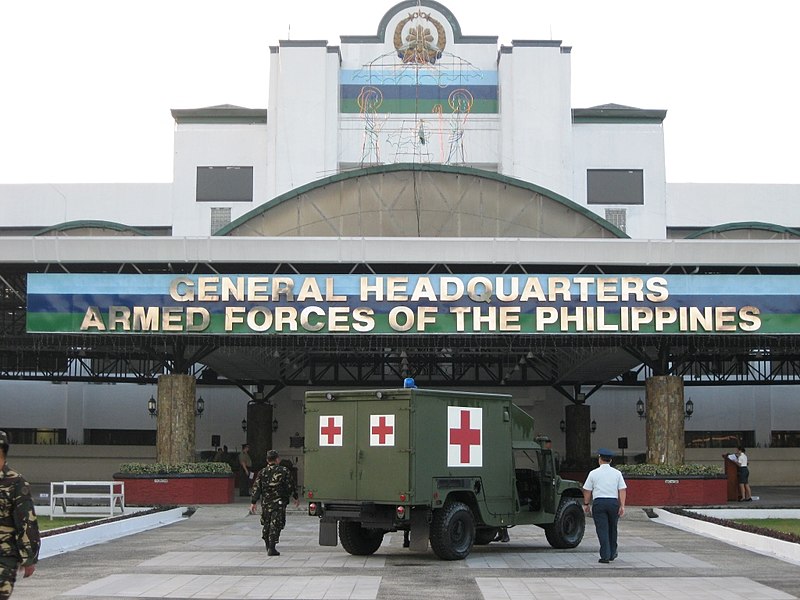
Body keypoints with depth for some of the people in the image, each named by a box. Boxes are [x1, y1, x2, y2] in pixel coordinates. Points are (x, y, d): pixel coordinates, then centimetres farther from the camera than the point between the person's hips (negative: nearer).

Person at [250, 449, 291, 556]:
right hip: (279, 503, -3)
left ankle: (268, 547, 26)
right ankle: (272, 548, -9)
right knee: (275, 525, -2)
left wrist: (253, 502, 4)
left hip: (265, 503, 3)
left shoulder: (262, 472, 2)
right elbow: (290, 487, -1)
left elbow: (256, 488, 1)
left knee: (266, 525, 16)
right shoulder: (283, 471, -4)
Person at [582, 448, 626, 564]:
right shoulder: (617, 473, 5)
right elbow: (622, 490, -1)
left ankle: (605, 556, -8)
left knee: (602, 529, -2)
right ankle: (612, 553, 27)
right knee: (612, 529, 17)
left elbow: (587, 490, 3)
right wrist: (622, 506, -1)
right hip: (613, 502, 2)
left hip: (598, 503, -2)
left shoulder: (594, 473, 1)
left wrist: (586, 504, 13)